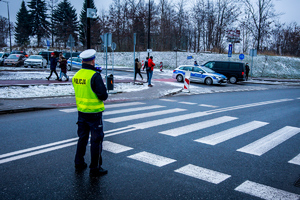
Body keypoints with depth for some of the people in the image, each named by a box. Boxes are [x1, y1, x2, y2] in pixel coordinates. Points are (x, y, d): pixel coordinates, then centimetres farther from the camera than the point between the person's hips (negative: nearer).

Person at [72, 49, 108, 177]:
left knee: (82, 138, 20)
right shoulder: (95, 75, -19)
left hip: (81, 112, 7)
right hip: (94, 113, -7)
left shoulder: (76, 75, 3)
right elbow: (103, 95, -20)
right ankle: (95, 169, 11)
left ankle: (79, 164, 31)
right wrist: (104, 96, 3)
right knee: (96, 140, 4)